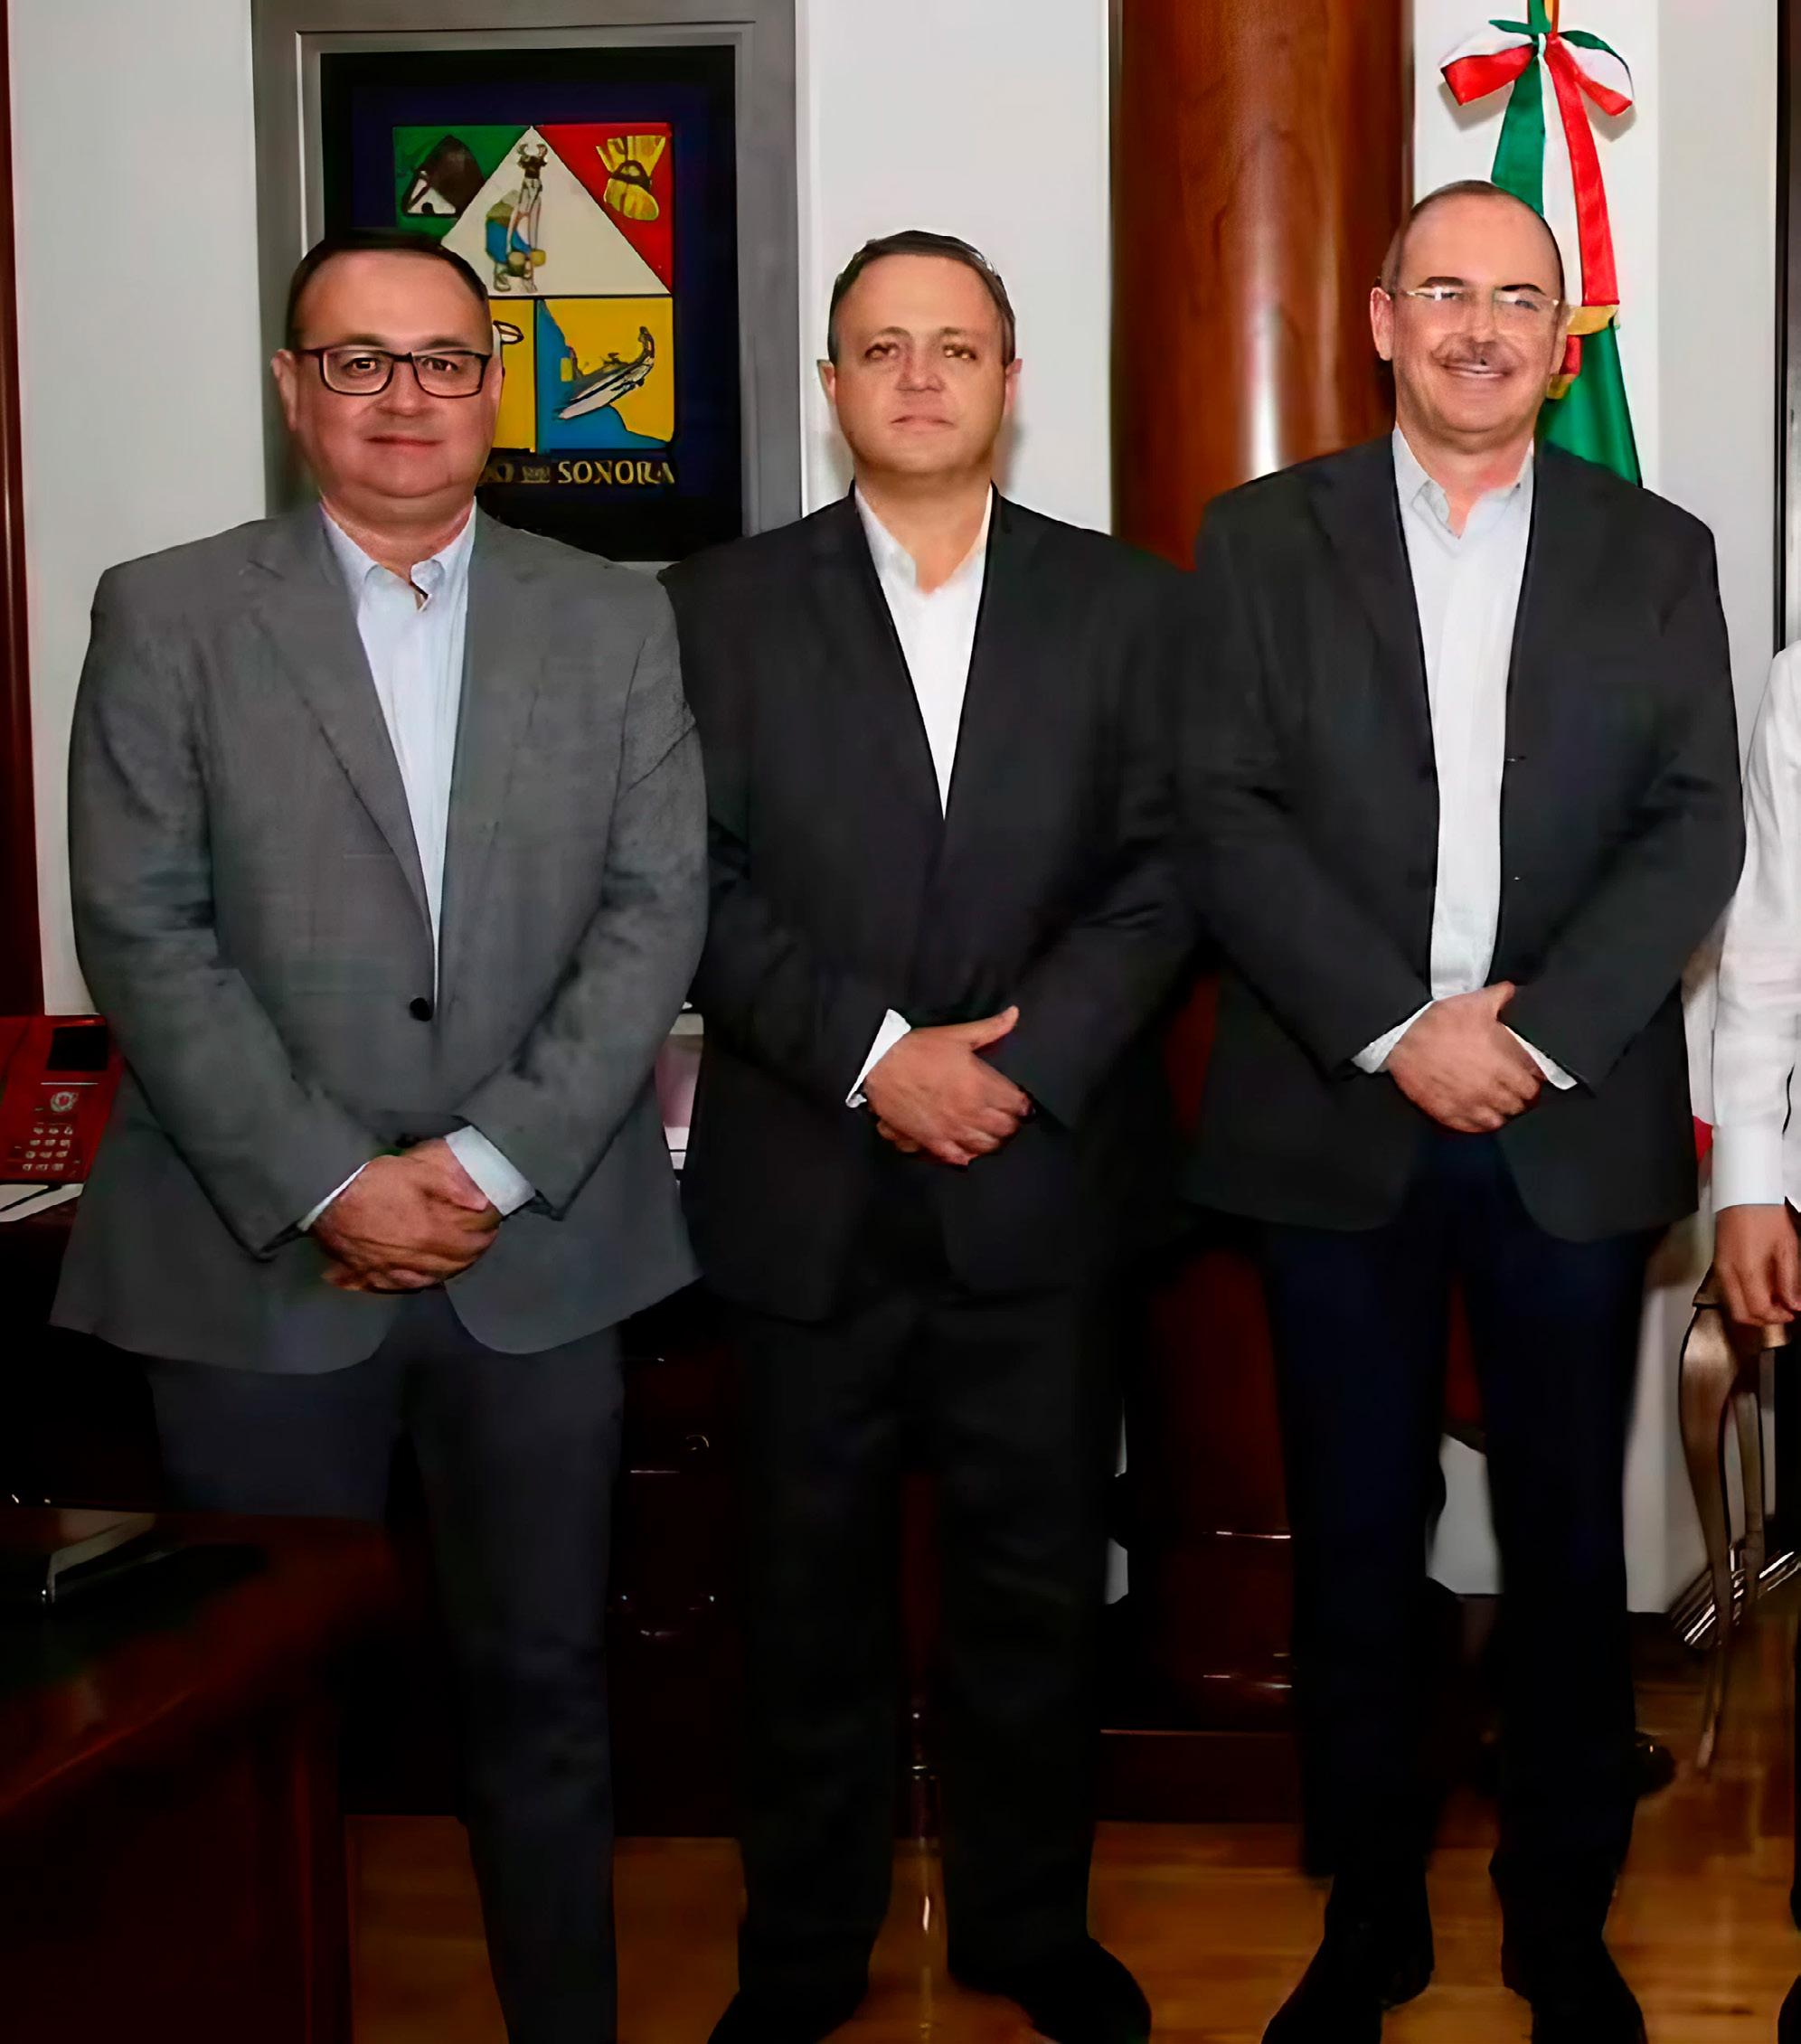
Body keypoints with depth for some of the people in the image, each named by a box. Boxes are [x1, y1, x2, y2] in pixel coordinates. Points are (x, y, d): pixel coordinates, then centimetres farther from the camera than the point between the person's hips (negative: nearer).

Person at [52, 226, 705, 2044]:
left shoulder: (614, 620, 7)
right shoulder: (167, 615, 1)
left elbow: (657, 910, 0)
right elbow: (142, 936, -5)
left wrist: (491, 1164, -11)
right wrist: (329, 1186, -13)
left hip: (538, 1252, 2)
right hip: (257, 1258, -1)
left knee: (541, 1683, 10)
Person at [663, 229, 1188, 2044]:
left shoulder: (1124, 602, 6)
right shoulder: (725, 605, 4)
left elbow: (1166, 872, 0)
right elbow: (695, 883, -4)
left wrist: (1022, 1061, -13)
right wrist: (873, 1055, -14)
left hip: (1043, 1180, 1)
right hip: (806, 1189, 0)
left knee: (1034, 1573, 10)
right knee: (812, 1587, 10)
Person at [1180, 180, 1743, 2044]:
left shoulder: (1657, 553, 8)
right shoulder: (1263, 540, 4)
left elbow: (1697, 827, 0)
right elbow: (1224, 818, -4)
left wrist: (1538, 1035, -14)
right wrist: (1397, 1030, -14)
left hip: (1576, 1129, 1)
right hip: (1336, 1124, 0)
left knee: (1566, 1539, 9)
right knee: (1356, 1540, 7)